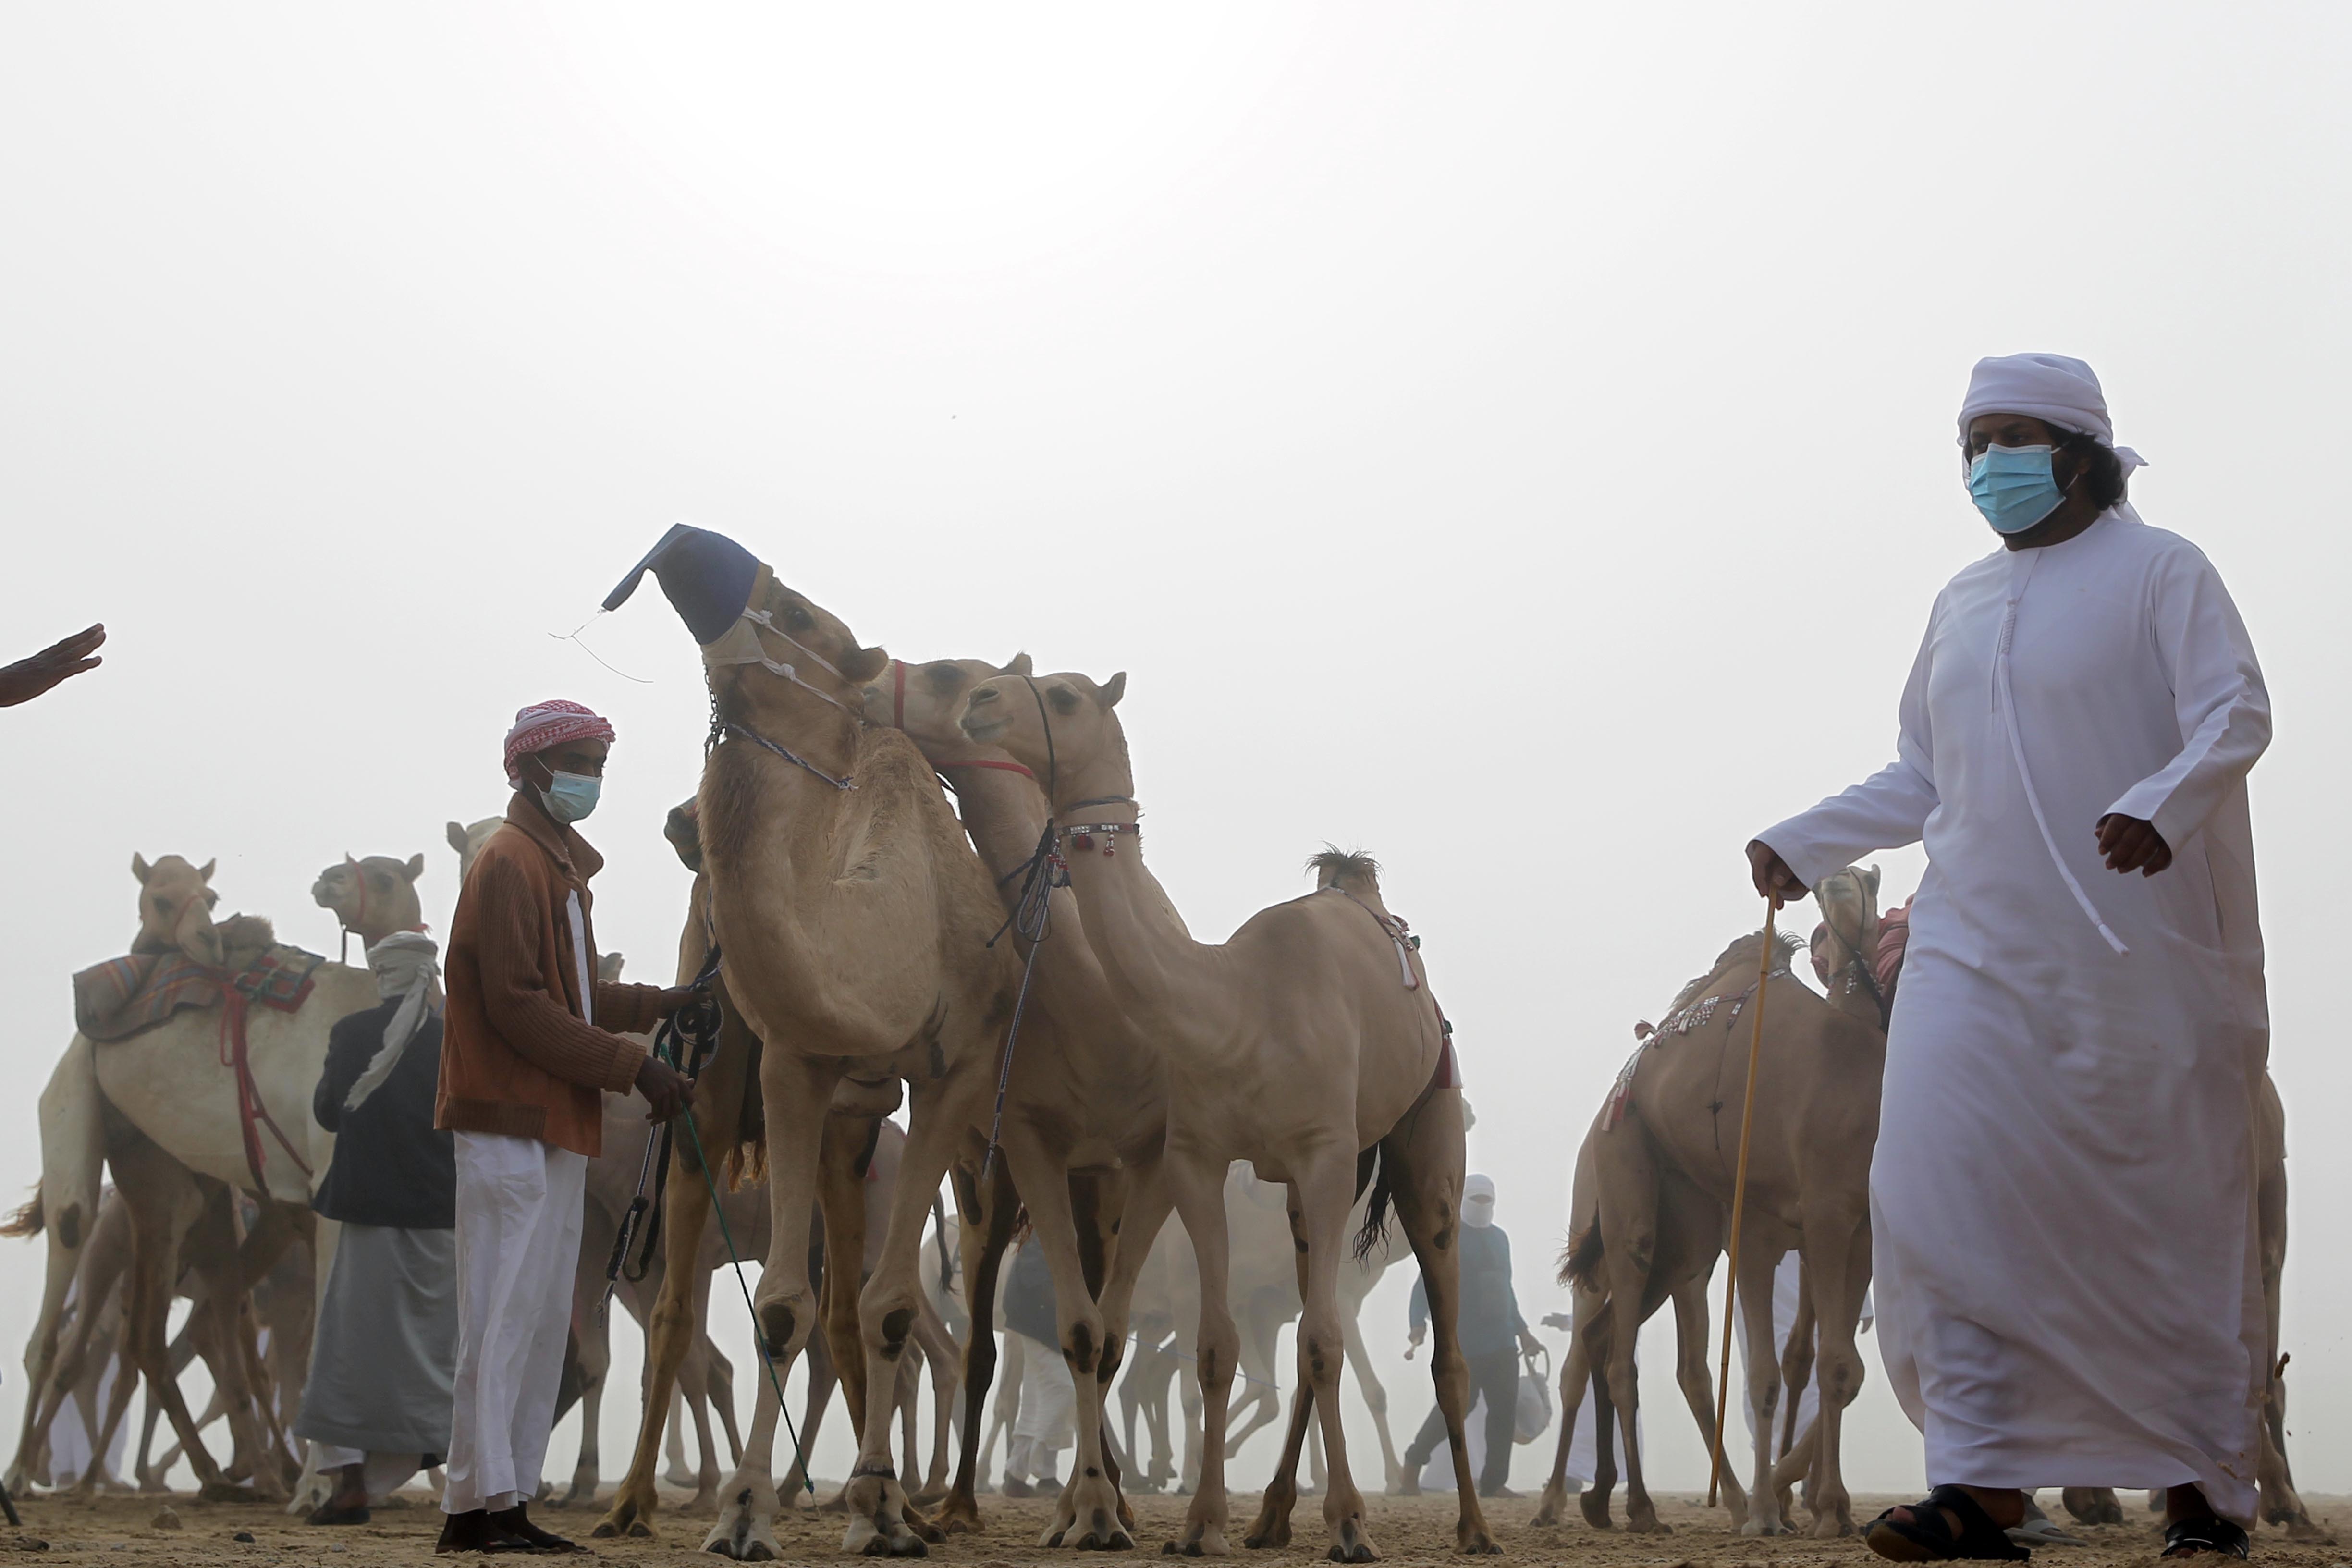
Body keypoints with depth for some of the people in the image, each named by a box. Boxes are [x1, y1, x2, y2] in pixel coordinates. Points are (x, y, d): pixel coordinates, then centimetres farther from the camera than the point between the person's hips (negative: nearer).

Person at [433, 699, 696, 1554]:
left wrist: (661, 1002, 12)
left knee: (544, 1321, 10)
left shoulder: (560, 866, 21)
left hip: (556, 1128, 10)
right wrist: (632, 1066, -16)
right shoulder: (509, 865, -9)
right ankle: (480, 1504, -5)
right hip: (510, 1122, -10)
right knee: (503, 1314, -8)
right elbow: (518, 1007, -17)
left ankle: (508, 1496, 13)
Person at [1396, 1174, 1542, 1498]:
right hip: (1462, 1344, -7)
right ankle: (1413, 1465, 11)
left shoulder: (1499, 1238, 16)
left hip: (1502, 1343, 7)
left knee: (1505, 1410, 1)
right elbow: (1425, 1285, -11)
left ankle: (1493, 1483, 7)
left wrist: (1522, 1331, 25)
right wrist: (1419, 1326, -25)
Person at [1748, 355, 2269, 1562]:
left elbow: (2238, 714, -10)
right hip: (1979, 942, 5)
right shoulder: (1963, 602, 18)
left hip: (2139, 953, -5)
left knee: (2172, 1210, 1)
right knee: (1946, 1185, -10)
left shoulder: (2159, 571, 1)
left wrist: (2162, 805, -28)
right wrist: (1803, 842, 14)